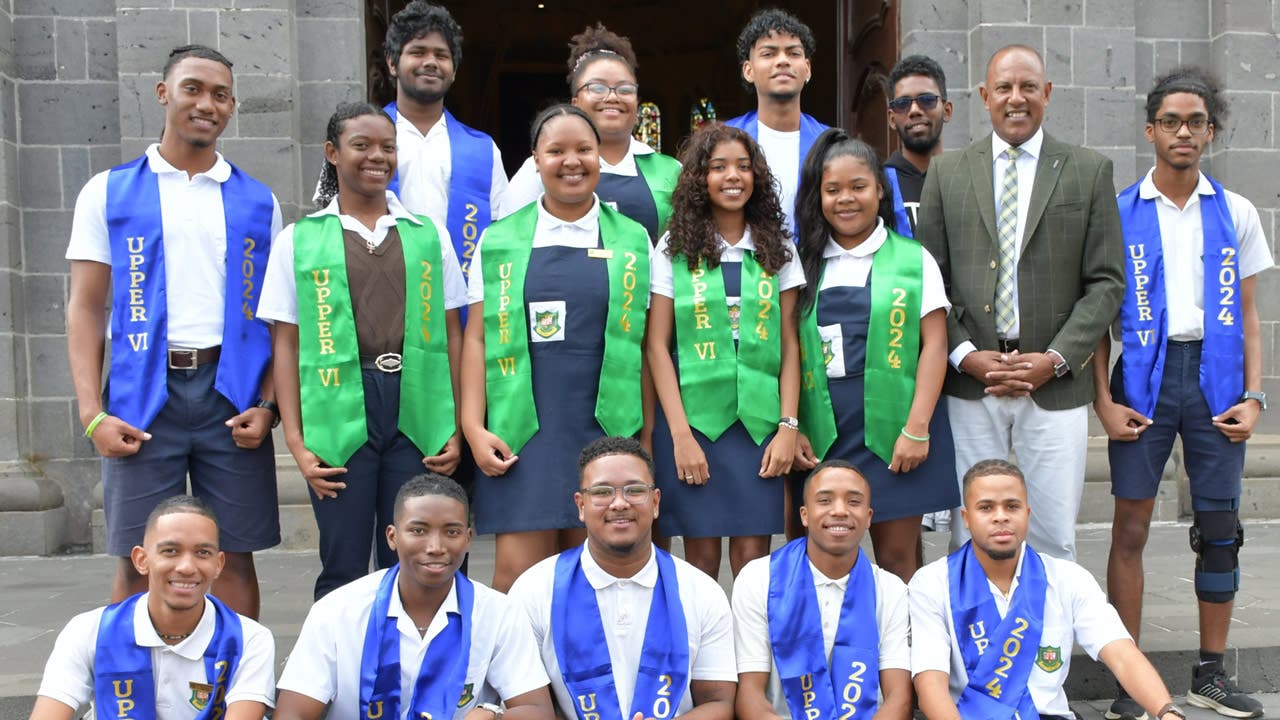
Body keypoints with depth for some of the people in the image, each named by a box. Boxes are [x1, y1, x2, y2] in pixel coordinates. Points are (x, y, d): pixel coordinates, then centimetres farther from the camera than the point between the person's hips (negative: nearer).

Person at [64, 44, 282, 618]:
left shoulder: (258, 202, 11)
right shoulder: (109, 193, 8)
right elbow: (86, 310, 4)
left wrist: (267, 405, -4)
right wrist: (92, 414, -6)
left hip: (232, 394, 1)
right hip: (141, 396, -1)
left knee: (235, 555, 5)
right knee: (137, 562, 2)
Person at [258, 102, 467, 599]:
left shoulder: (429, 234, 11)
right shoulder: (300, 240, 6)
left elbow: (451, 334, 10)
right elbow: (286, 344, 4)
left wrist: (457, 426, 2)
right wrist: (296, 440, -4)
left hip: (417, 412, 2)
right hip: (340, 411, -1)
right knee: (343, 568, 3)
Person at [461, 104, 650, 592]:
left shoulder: (632, 241, 8)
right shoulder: (500, 241, 7)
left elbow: (644, 344, 8)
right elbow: (477, 336, 6)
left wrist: (647, 436, 5)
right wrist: (473, 426, -3)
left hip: (607, 430, 1)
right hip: (521, 431, 0)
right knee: (518, 572, -5)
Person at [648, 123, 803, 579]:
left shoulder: (777, 249, 8)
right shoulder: (675, 249, 2)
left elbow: (788, 344, 7)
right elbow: (657, 345, -1)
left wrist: (788, 426, -2)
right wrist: (680, 434, -8)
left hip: (759, 422, 1)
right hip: (693, 419, -1)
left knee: (753, 557, 1)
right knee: (701, 556, 3)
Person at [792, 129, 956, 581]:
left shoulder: (914, 260, 3)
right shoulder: (804, 264, 10)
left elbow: (934, 345, -1)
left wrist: (917, 429, -9)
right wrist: (792, 429, 0)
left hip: (891, 427, -2)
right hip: (823, 433, 2)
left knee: (897, 556, 2)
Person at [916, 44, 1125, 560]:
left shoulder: (1090, 172, 7)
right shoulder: (946, 173, 9)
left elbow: (1106, 282, 3)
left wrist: (1056, 359, -8)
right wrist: (966, 356, -7)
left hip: (1056, 385, 0)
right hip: (969, 384, 1)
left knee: (1054, 539, 3)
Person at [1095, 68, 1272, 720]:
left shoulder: (1235, 213, 9)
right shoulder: (1118, 213, 3)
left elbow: (1248, 317, 11)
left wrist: (1253, 395, 0)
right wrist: (1104, 400, -6)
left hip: (1215, 378, 2)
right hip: (1144, 378, -2)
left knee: (1220, 529, 7)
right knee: (1131, 527, -1)